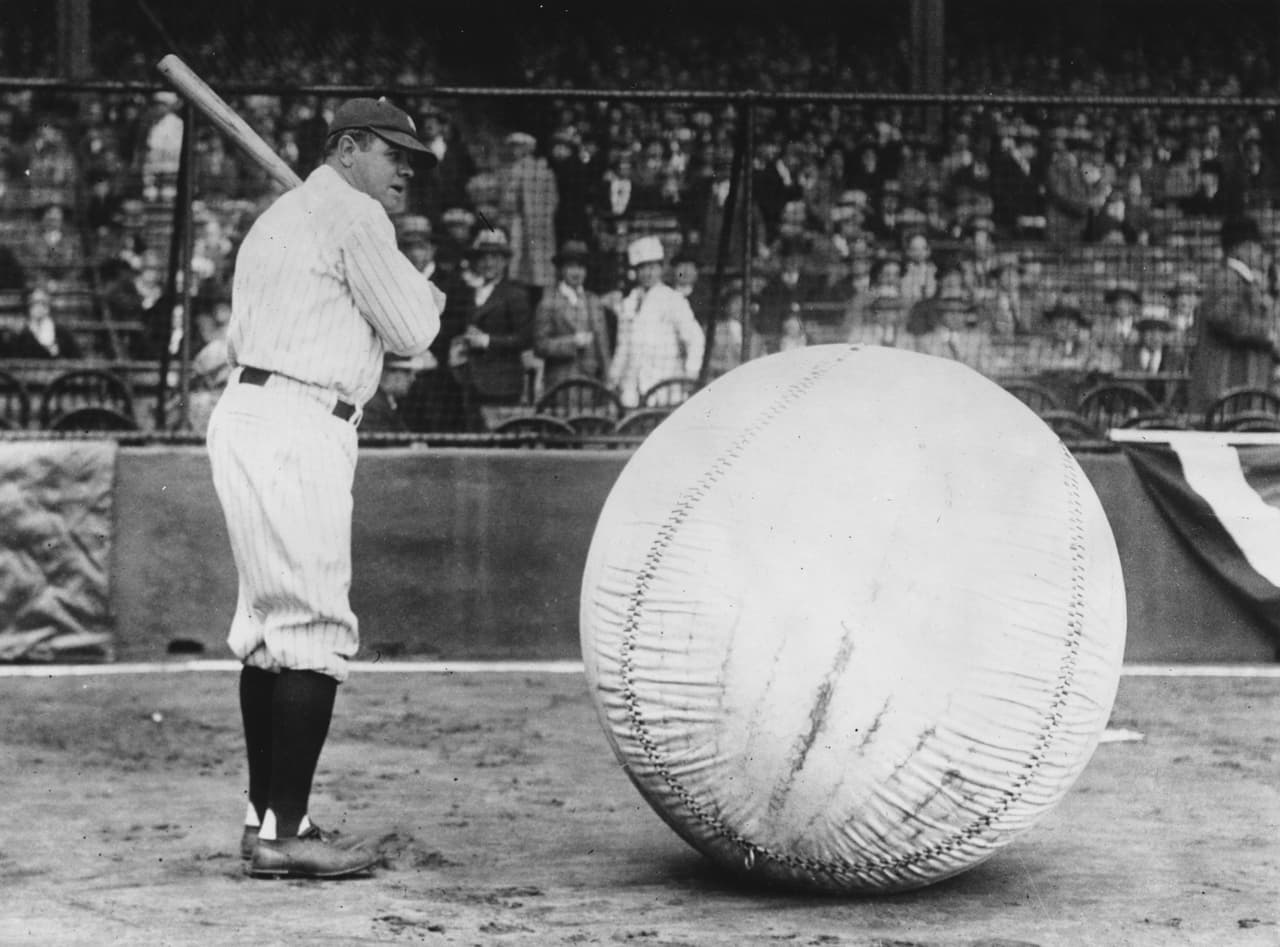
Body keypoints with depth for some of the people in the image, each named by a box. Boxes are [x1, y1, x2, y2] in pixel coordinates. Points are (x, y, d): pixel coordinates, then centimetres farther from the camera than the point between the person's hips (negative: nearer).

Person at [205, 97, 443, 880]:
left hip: (247, 412, 11)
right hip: (297, 429, -11)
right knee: (317, 632, -11)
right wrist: (426, 292, 15)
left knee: (271, 629, 14)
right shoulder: (354, 215, -6)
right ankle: (284, 833, -14)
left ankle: (269, 818, 18)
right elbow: (411, 334, -7)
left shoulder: (278, 219, 23)